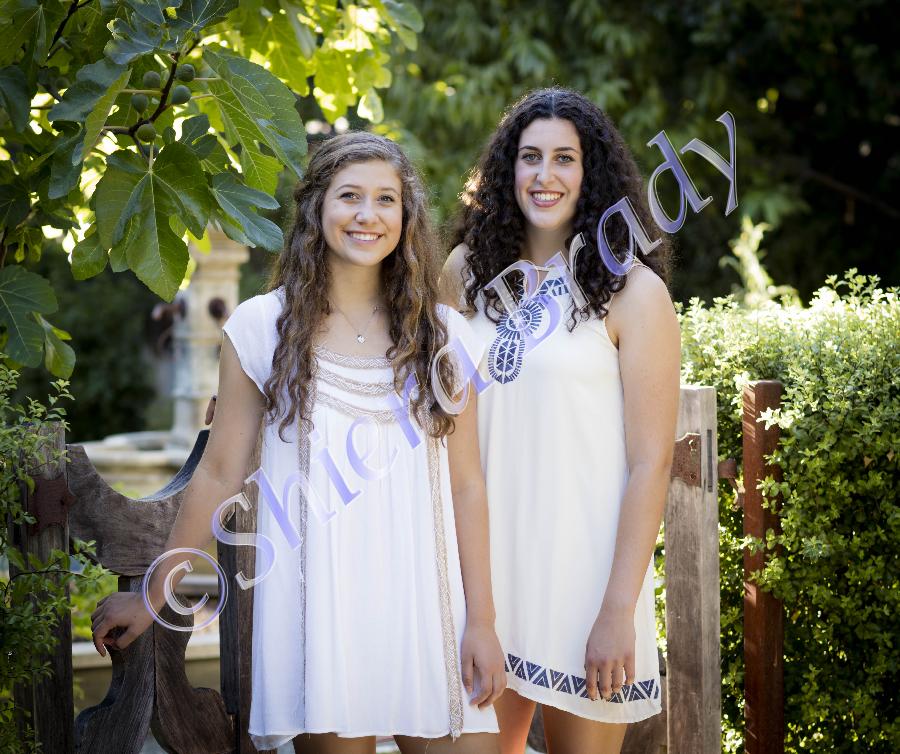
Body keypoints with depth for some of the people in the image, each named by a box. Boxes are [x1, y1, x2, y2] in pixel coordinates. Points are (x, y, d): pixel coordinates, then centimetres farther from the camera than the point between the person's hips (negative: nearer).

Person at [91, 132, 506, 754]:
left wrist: (481, 620, 0)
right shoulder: (262, 327, 1)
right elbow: (219, 475, 6)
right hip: (316, 607, -1)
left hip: (426, 607, 2)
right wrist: (153, 597, 7)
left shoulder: (442, 334, 6)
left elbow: (466, 485, 5)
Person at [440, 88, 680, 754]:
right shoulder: (471, 270, 6)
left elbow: (650, 462, -9)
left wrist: (618, 613, -14)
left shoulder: (633, 292, -7)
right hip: (486, 556, 4)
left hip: (583, 566, -4)